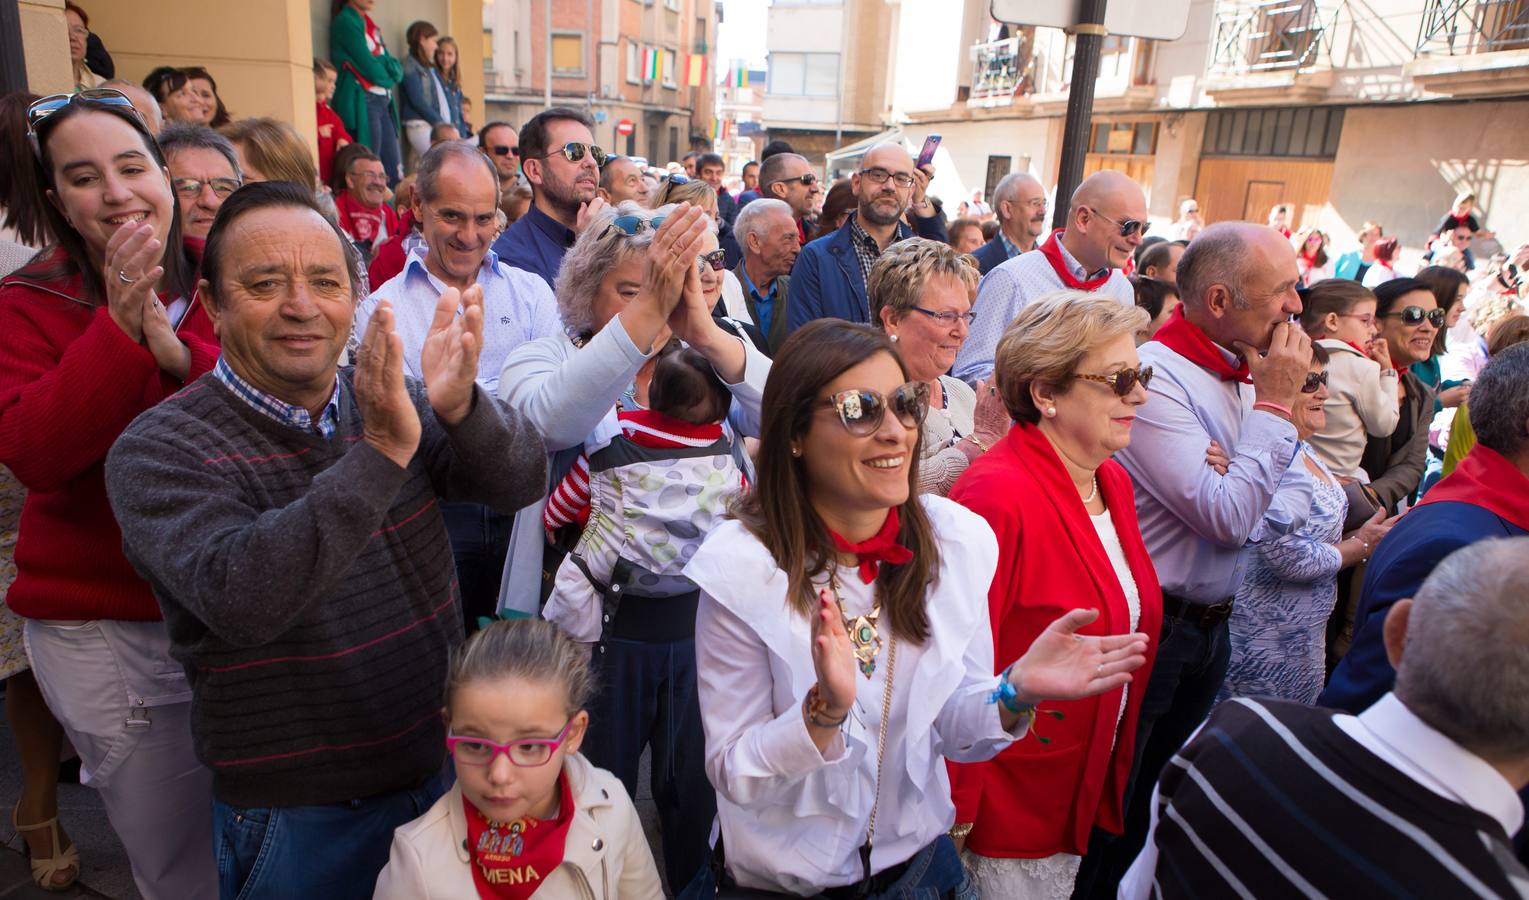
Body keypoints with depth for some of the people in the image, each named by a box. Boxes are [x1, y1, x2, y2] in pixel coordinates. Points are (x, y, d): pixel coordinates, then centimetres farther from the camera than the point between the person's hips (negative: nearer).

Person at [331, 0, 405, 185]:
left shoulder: (369, 23, 20)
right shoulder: (345, 21, -5)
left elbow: (396, 70, 11)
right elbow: (372, 69, -12)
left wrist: (388, 66, -9)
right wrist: (389, 76, 6)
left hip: (382, 103, 8)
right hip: (361, 103, -8)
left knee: (395, 172, 4)